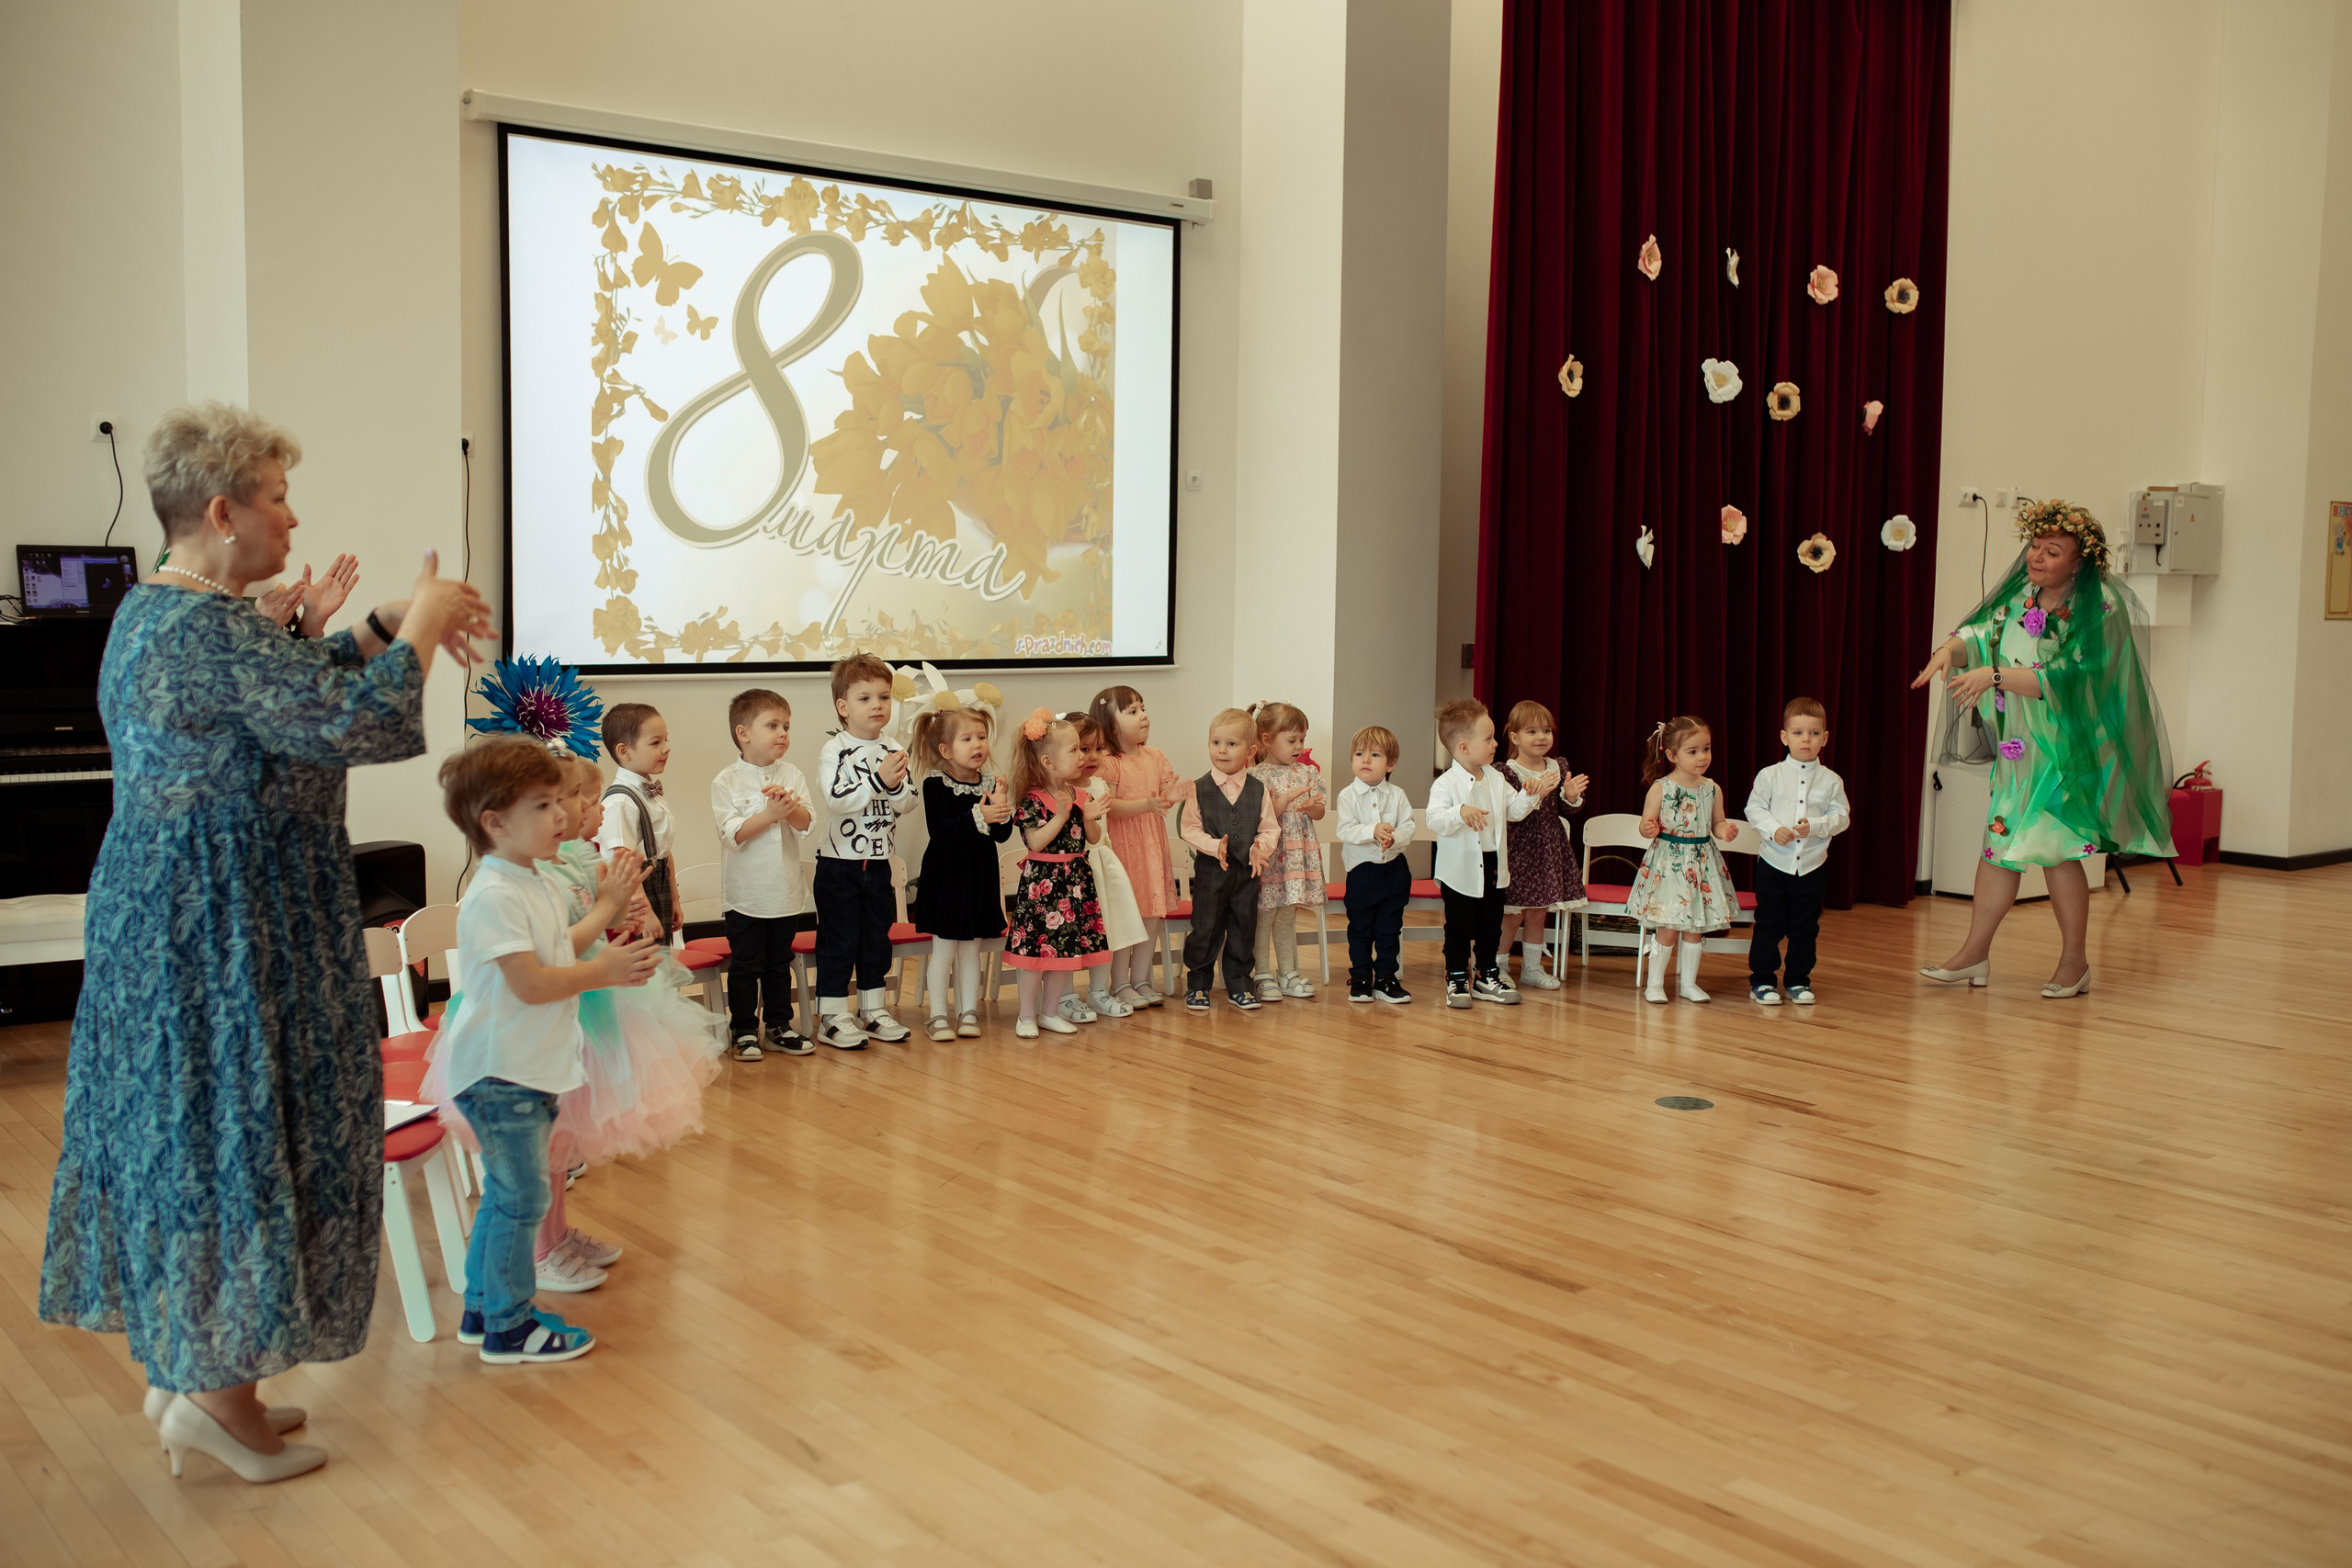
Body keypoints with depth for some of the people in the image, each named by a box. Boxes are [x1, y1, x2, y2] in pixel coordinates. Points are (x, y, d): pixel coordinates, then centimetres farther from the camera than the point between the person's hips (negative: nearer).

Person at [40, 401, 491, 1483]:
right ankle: (217, 1394, 10)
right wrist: (420, 626, -10)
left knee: (187, 1129, 16)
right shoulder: (214, 630, -22)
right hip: (228, 933, -11)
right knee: (239, 1135, 0)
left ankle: (180, 1364, 28)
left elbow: (292, 693, 20)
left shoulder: (152, 610, 12)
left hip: (162, 915, 11)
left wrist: (385, 624, 11)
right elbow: (370, 723, -26)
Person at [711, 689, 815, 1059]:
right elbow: (732, 834, -16)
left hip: (786, 891, 4)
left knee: (780, 963, 14)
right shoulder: (726, 782, -8)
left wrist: (789, 806, -24)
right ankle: (744, 1032, 13)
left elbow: (805, 824, -5)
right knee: (745, 966, 3)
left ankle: (779, 1027, 23)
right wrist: (771, 813, -23)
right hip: (745, 893, -4)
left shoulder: (792, 775, 3)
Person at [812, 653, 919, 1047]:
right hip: (838, 863, -5)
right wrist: (878, 781, -27)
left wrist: (897, 784, -19)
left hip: (878, 862, 6)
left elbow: (908, 803, 1)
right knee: (838, 940, 0)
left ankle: (873, 1008, 24)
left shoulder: (894, 751, 4)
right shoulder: (834, 752, -12)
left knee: (878, 937, 13)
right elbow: (837, 798, -24)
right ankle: (833, 1016, 7)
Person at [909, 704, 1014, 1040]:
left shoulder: (991, 784, 1)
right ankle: (938, 1016, 10)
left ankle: (968, 1013, 18)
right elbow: (939, 831, -23)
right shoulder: (935, 783, -13)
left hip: (980, 876, 4)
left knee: (971, 948, 11)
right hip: (945, 876, -4)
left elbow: (1002, 835, 1)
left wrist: (1001, 809, -19)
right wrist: (978, 817, -33)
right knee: (944, 948, 2)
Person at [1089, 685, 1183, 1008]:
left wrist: (1171, 797, -16)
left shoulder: (1155, 756, 8)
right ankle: (1120, 985, 7)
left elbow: (1165, 792, 8)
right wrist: (1146, 804, -28)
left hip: (1152, 845, 6)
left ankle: (1141, 978, 20)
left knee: (1153, 911, 8)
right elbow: (1108, 806, -19)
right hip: (1121, 844, -6)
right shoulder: (1107, 762, -12)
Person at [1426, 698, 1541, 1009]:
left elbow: (1513, 810, 15)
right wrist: (1461, 813, -42)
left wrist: (1531, 796, -2)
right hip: (1461, 870, -6)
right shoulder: (1446, 784, -15)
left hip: (1493, 868, 6)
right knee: (1459, 929, 3)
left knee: (1491, 928, 14)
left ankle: (1486, 977, 26)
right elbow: (1434, 820, -26)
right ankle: (1457, 980, 13)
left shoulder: (1496, 780, 7)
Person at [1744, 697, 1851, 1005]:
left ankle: (1798, 981, 20)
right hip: (1774, 863, -1)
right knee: (1769, 924, 3)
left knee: (1805, 927, 8)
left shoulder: (1831, 781, 0)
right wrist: (1774, 829, -17)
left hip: (1811, 866, 2)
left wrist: (1814, 826, -17)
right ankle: (1762, 980, 12)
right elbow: (1755, 809, -1)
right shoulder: (1770, 776, -2)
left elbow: (1841, 817, -1)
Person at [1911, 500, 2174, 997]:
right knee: (2000, 842, 7)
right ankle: (1975, 955, 15)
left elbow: (2066, 676, -26)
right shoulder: (2021, 594, 3)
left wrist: (1995, 676, -32)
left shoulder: (2098, 609, -16)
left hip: (2069, 748, -6)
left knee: (2054, 847, -6)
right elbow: (1982, 632, 5)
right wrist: (1950, 649, -18)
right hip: (2019, 748, 6)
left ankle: (2075, 961, 11)